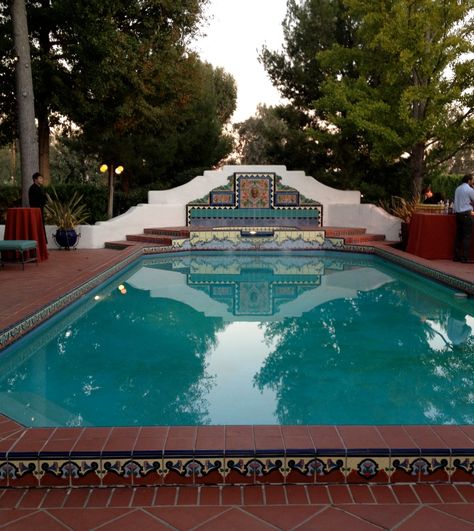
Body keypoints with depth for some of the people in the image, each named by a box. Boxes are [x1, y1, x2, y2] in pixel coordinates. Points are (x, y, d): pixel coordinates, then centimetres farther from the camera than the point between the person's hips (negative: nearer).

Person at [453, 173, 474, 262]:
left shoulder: (458, 189, 13)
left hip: (458, 213, 8)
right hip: (466, 214, -8)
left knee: (459, 235, 10)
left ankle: (456, 256, 11)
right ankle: (465, 257, -6)